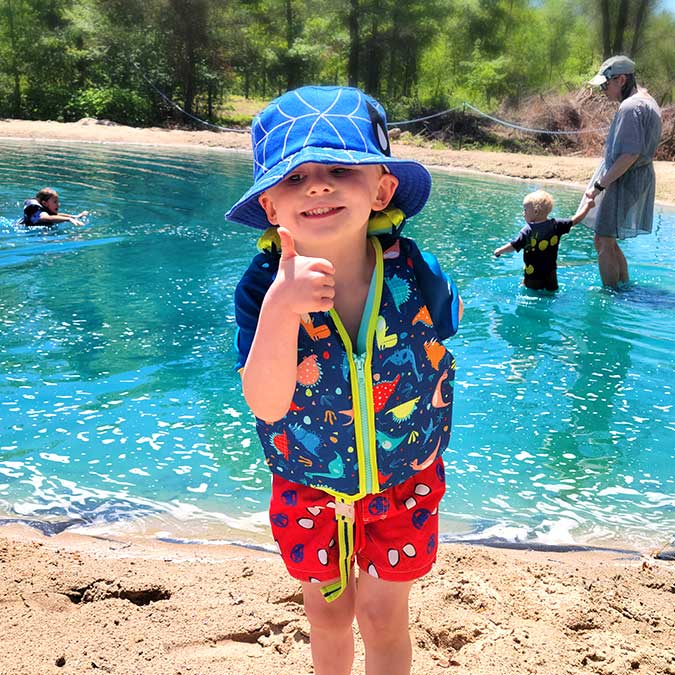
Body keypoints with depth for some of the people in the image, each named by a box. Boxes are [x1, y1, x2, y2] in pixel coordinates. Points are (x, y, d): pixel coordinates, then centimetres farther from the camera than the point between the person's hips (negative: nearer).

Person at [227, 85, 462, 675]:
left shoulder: (417, 274, -22)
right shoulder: (262, 289, -26)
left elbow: (440, 348, 0)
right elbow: (267, 405, -38)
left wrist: (432, 431, 3)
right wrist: (280, 309, -52)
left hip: (403, 482, 0)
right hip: (309, 489, 1)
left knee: (383, 617, 12)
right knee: (328, 614, 20)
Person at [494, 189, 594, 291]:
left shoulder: (528, 231, -16)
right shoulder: (556, 225, -3)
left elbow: (513, 246, -15)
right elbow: (575, 220, 6)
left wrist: (498, 251, 3)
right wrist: (587, 206, 20)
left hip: (532, 275, -4)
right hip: (551, 273, 5)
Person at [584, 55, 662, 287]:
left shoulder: (630, 107, -18)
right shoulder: (648, 101, 15)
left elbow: (630, 154, -25)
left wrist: (600, 185, -22)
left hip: (623, 181, -11)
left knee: (604, 244, -5)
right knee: (608, 242, 18)